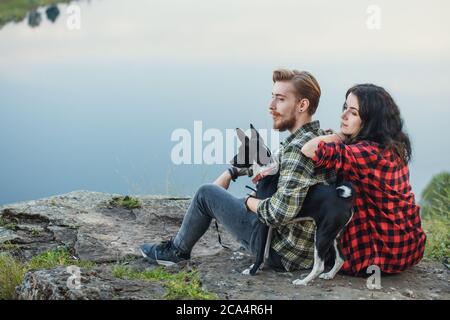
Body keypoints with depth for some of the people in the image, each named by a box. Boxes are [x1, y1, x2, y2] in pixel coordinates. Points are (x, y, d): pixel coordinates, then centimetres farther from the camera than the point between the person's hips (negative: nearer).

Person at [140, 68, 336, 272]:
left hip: (283, 253, -9)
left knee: (207, 194, 3)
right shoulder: (319, 136, 6)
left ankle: (177, 250, 26)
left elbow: (280, 213, -31)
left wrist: (250, 202, -10)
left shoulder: (298, 148, -25)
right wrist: (230, 173, 17)